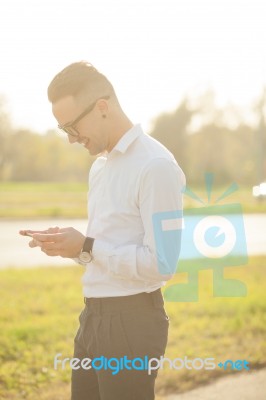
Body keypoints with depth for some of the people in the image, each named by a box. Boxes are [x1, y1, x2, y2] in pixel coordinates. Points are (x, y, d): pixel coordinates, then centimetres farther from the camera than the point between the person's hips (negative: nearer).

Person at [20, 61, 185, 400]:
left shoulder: (155, 166, -15)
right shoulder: (100, 166, 14)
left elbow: (162, 264, -20)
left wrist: (86, 247, -16)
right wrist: (67, 244, 2)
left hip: (132, 321, -8)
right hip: (94, 317, 8)